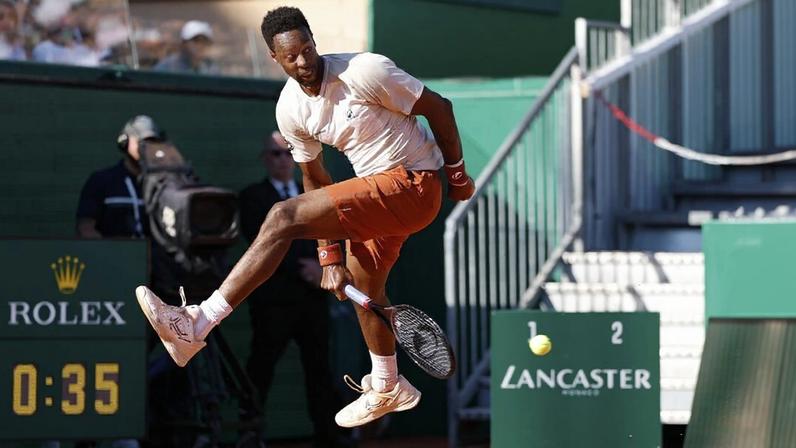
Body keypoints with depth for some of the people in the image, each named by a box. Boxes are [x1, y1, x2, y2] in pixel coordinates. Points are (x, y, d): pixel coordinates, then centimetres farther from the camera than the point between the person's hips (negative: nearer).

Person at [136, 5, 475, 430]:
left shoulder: (364, 71, -20)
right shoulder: (291, 109, 1)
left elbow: (438, 107, -10)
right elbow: (316, 180, 11)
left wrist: (458, 174, 1)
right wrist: (330, 255, 4)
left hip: (412, 183, -8)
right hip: (377, 188, 8)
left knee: (283, 218, -20)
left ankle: (196, 324, -24)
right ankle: (387, 389, 50)